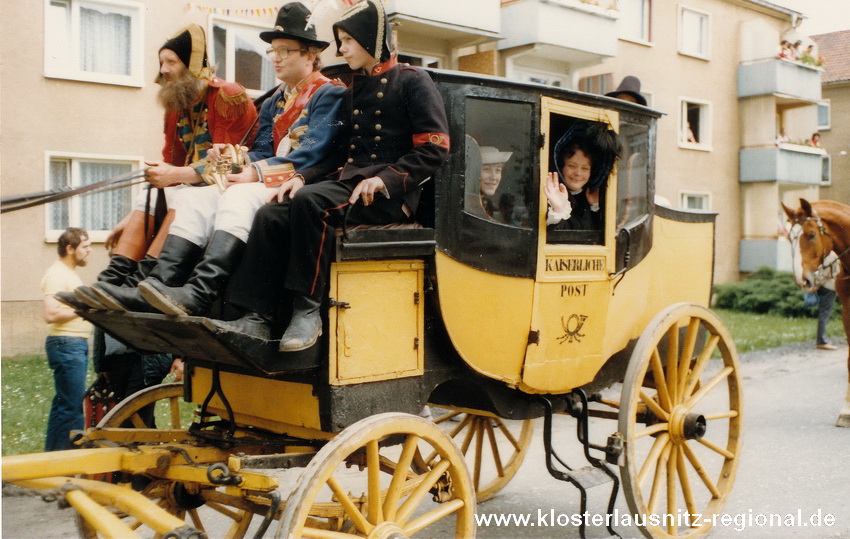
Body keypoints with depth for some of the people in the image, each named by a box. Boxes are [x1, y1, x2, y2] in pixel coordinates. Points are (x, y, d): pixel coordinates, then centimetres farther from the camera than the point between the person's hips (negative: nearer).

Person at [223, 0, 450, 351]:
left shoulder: (413, 82, 1)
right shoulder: (352, 92, 23)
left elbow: (434, 149, -8)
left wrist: (385, 179, -20)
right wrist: (303, 176, 4)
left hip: (391, 195, -7)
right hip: (348, 183, 7)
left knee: (310, 201, -33)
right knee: (271, 216, -16)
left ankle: (307, 310, -25)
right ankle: (257, 317, -20)